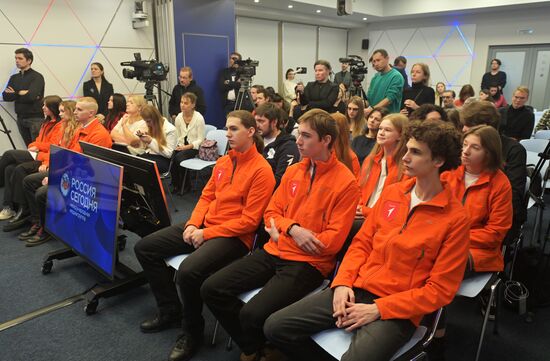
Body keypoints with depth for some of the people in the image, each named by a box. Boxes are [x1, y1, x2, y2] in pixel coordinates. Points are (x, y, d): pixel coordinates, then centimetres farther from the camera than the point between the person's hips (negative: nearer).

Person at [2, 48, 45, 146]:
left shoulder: (37, 77, -5)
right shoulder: (14, 78, 14)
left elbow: (31, 96, -19)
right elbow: (5, 96, 3)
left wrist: (15, 93, -4)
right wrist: (22, 93, -10)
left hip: (35, 118, -6)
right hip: (20, 118, 6)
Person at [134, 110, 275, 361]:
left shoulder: (262, 170, -13)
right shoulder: (222, 162, 11)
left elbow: (249, 221, -17)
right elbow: (206, 196, 15)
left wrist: (206, 234, -16)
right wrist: (193, 224, -3)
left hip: (234, 236, -8)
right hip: (204, 226, 8)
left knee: (188, 271, -32)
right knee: (144, 248, 3)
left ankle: (192, 331, -3)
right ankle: (170, 310, 16)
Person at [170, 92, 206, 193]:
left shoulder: (199, 118, -13)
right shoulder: (178, 117, 3)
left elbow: (200, 140, -12)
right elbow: (178, 136, 11)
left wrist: (187, 147, -22)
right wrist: (178, 146, -9)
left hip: (194, 147, -5)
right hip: (182, 146, 5)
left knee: (178, 157, -31)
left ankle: (186, 185, -7)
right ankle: (176, 183, -2)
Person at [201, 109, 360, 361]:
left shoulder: (346, 182, -12)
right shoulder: (293, 171, 9)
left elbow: (334, 240, -14)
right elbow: (272, 212, 12)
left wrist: (283, 232, -9)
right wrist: (292, 228, -11)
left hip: (309, 262, -6)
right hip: (274, 252, 7)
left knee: (253, 314, -26)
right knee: (212, 289, -4)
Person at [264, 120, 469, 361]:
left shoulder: (456, 218, -8)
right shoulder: (391, 192, 7)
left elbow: (440, 289, -9)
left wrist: (377, 309, -15)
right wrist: (343, 282, -5)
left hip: (397, 309, -4)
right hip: (356, 290, 5)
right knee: (275, 327, -5)